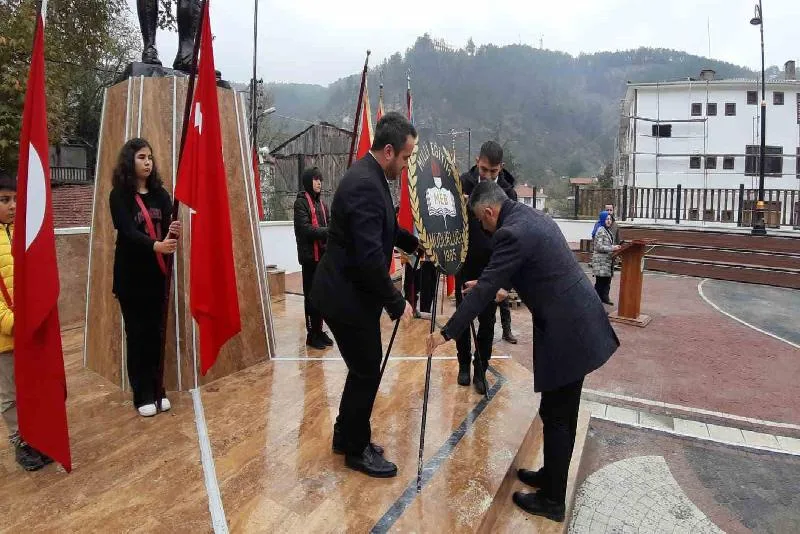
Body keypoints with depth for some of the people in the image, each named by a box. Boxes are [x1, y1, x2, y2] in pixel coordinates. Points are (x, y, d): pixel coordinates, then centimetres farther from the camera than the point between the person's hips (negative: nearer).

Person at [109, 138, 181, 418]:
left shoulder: (160, 194, 6)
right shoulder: (119, 196, -6)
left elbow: (167, 229, -1)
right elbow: (127, 231, -19)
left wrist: (174, 234, -26)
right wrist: (155, 245, -38)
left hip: (157, 272, 4)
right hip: (130, 275, -3)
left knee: (156, 332, 8)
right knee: (137, 333, 3)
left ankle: (157, 390, 19)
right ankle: (142, 396, 12)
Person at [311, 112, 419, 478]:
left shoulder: (369, 175, 8)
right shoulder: (365, 184, -24)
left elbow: (384, 228, 24)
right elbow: (370, 256, -29)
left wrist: (414, 243, 14)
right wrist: (397, 303, -20)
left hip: (351, 292, 10)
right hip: (347, 297, -10)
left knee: (363, 369, 20)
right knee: (367, 372, 5)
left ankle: (346, 436, 38)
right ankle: (357, 450, 25)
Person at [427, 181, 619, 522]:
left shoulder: (512, 232, -18)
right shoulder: (533, 217, 12)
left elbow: (483, 291, -18)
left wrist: (446, 332, -10)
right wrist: (505, 289, 40)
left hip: (567, 330, -10)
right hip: (578, 321, 10)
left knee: (556, 416, 4)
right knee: (562, 413, 21)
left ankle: (551, 500, 20)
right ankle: (552, 476, 38)